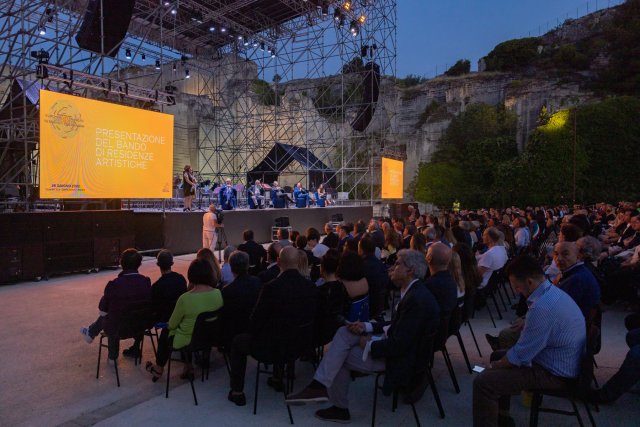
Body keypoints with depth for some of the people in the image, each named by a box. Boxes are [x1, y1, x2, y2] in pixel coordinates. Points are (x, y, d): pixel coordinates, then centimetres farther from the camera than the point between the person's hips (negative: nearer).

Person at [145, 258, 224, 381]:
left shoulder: (185, 298, -26)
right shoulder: (218, 294, -15)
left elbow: (172, 325, -10)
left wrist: (170, 324, 12)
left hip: (187, 341, -4)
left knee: (166, 333, 26)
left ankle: (158, 368, 43)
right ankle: (188, 366, 33)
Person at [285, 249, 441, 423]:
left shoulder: (416, 299, -27)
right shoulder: (414, 291, 5)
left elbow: (397, 346, -28)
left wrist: (369, 345, -12)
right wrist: (367, 326, 3)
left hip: (402, 360, -9)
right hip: (396, 345, 9)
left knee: (341, 357, -3)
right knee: (344, 332, -2)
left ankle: (340, 408, 14)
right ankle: (320, 386, -4)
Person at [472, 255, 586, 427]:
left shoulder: (542, 308, -31)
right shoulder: (553, 292, 2)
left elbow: (519, 356, -22)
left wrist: (495, 366, -4)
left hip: (554, 373, -11)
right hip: (560, 362, 11)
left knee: (483, 382, -18)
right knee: (497, 355, 23)